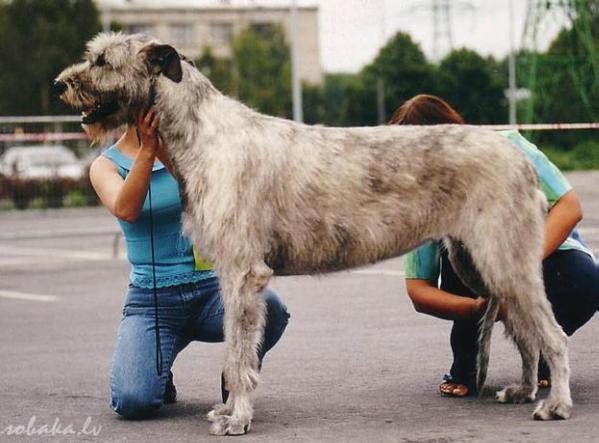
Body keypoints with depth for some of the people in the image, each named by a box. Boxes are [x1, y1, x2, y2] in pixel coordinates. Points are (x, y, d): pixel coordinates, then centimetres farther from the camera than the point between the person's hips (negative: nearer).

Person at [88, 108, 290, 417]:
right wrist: (147, 150, -29)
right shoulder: (106, 165, 2)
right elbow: (125, 210, -20)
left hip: (211, 286, 1)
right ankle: (159, 372, 13)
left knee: (268, 308, -33)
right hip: (152, 301, -1)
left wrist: (163, 149, -30)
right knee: (133, 401, -25)